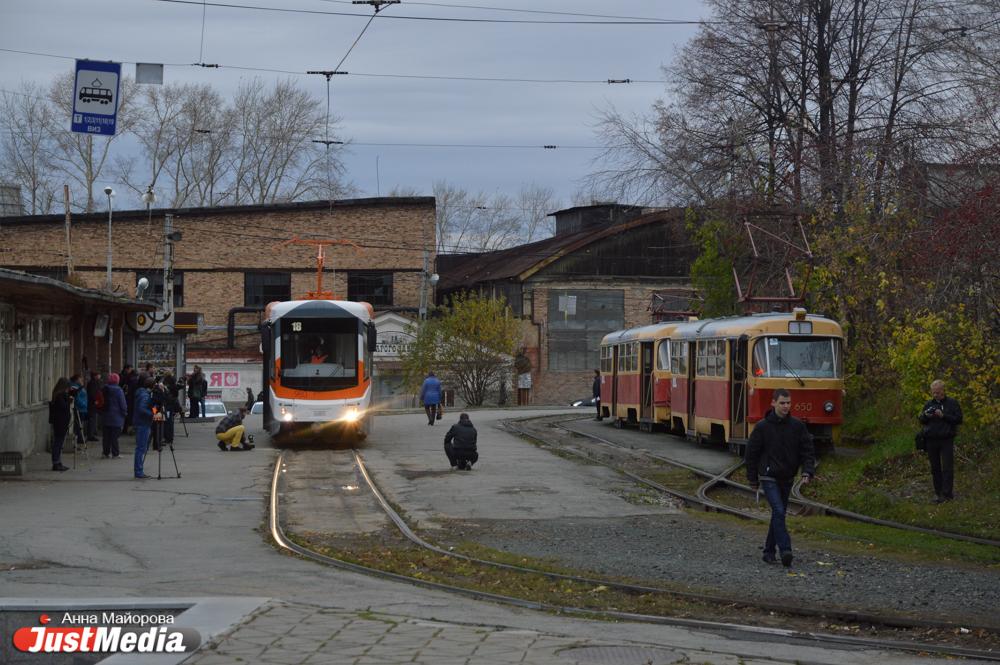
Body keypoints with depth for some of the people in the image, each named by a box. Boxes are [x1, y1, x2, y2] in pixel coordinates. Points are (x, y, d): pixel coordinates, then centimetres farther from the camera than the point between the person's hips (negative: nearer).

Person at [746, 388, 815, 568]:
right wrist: (753, 479, 2)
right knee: (778, 512, -18)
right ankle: (785, 550, -23)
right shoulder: (762, 427, -7)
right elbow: (751, 453, 0)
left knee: (779, 513, 11)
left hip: (787, 478, 4)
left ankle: (769, 551, 22)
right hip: (769, 477, -4)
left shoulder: (797, 426, 0)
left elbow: (807, 450, 2)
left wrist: (807, 471, -13)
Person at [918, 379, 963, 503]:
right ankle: (938, 493, 13)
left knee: (947, 468, -6)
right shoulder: (929, 403, 12)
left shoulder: (952, 403, 0)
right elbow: (921, 420, 14)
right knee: (935, 468, 7)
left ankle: (947, 494, -5)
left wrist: (943, 416, -16)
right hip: (931, 440, 4)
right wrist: (925, 416, -8)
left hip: (946, 440, -4)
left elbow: (959, 419, -6)